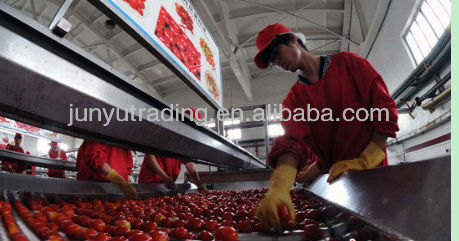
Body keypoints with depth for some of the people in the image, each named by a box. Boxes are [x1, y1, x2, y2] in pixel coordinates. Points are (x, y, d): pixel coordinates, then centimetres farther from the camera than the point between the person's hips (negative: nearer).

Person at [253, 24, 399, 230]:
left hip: (373, 170, -2)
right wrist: (279, 187, -34)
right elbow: (293, 141, -14)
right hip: (333, 180, 2)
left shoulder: (347, 62, 1)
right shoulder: (293, 99, 4)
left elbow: (385, 109, -5)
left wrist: (365, 161, -17)